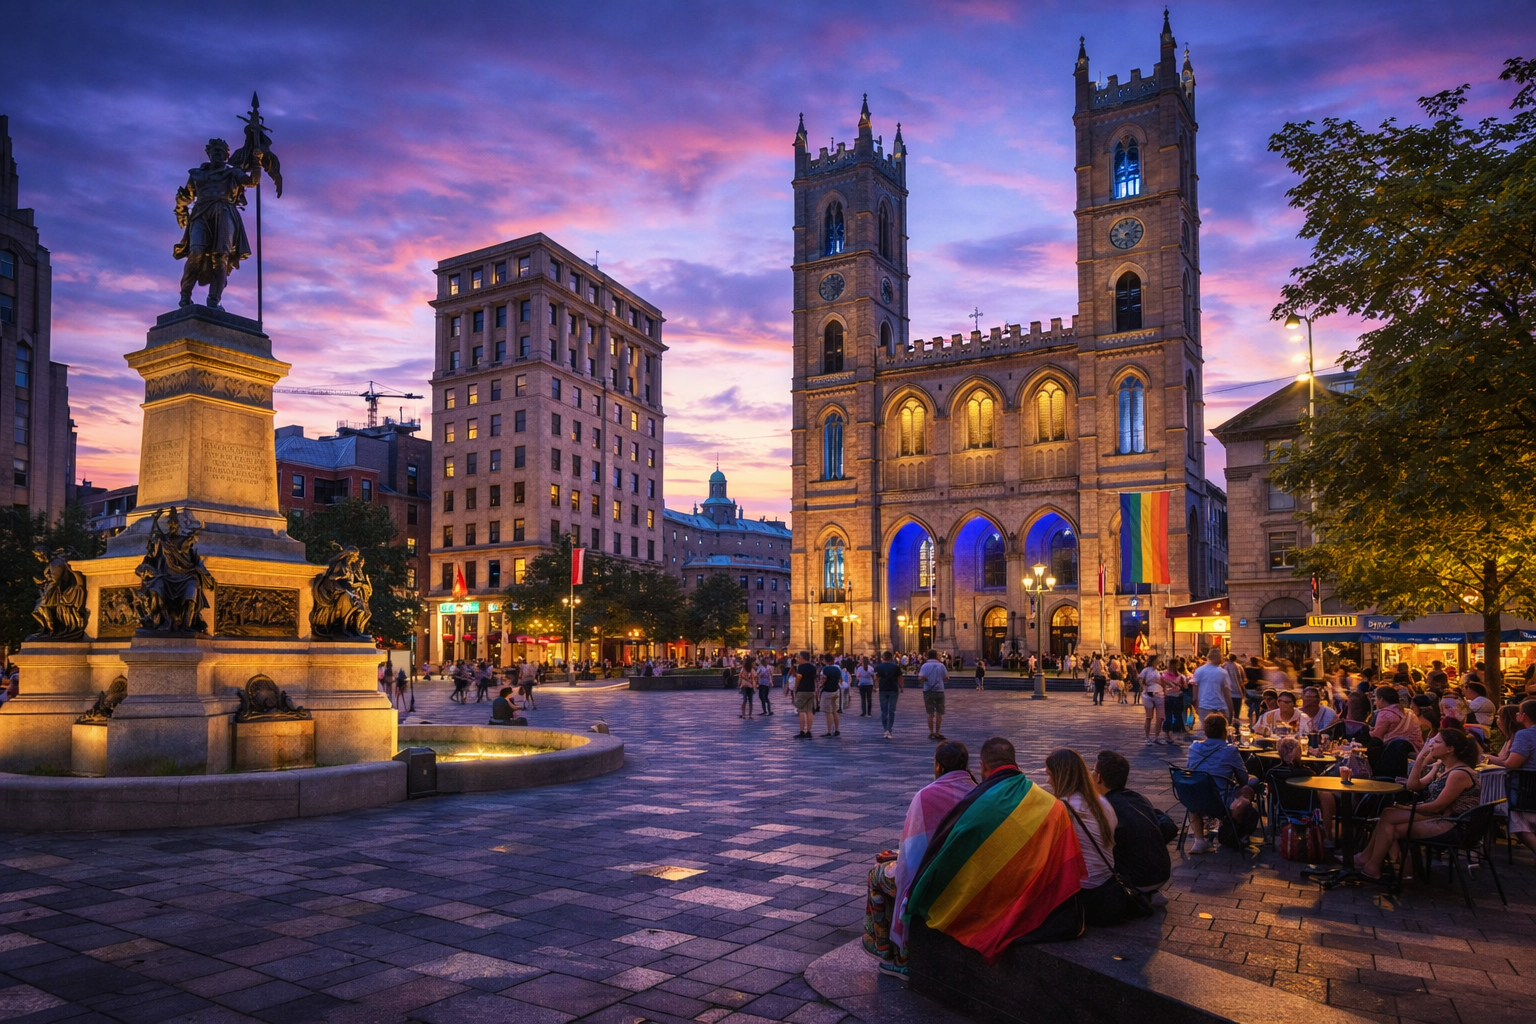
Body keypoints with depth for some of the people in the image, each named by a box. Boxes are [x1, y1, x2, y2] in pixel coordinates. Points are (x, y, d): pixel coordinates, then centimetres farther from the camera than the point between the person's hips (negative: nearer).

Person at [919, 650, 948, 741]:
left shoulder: (925, 666, -3)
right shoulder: (941, 665, -4)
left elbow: (921, 678, -15)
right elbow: (946, 679, -3)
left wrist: (926, 679, 6)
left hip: (928, 691, 1)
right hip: (939, 691, -1)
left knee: (931, 714, 8)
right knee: (939, 713, 8)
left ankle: (931, 733, 10)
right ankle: (937, 733, 8)